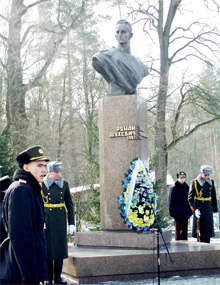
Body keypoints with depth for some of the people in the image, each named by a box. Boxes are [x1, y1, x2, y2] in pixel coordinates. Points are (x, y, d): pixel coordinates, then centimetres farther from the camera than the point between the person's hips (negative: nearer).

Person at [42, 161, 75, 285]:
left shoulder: (64, 184, 7)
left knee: (60, 247, 6)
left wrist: (72, 223, 5)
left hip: (61, 220, 4)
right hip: (47, 220, -3)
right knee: (48, 248, 0)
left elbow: (69, 204, 9)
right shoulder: (42, 184, -4)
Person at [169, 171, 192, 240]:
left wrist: (190, 211, 6)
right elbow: (171, 201, -3)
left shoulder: (187, 188, 7)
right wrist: (172, 212, -8)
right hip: (177, 213, -3)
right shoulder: (174, 188, -3)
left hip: (185, 213, 4)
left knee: (185, 229, 7)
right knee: (178, 229, 1)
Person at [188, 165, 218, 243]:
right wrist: (195, 210, -16)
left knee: (208, 231, 7)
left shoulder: (211, 182, 6)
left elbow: (214, 197, 13)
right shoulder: (195, 182, -7)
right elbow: (190, 198, -6)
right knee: (199, 232, -3)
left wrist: (215, 210, 11)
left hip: (209, 209, 4)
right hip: (199, 209, -4)